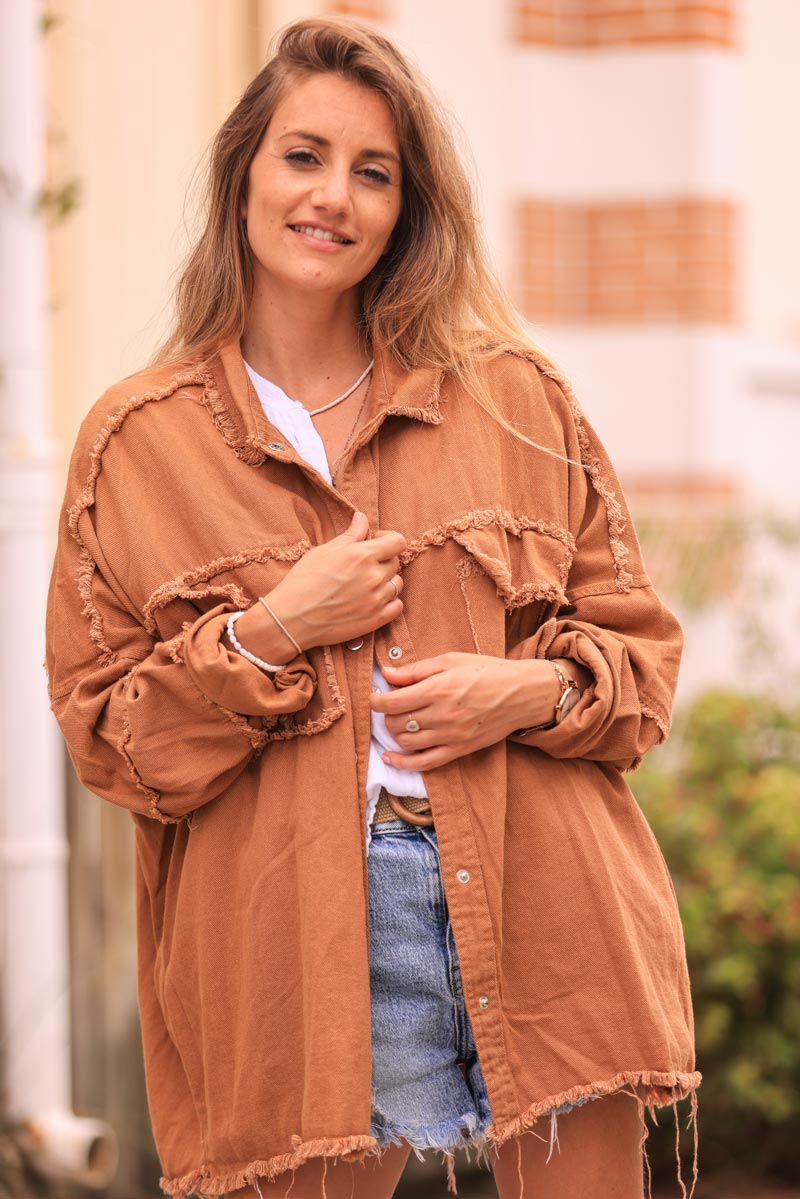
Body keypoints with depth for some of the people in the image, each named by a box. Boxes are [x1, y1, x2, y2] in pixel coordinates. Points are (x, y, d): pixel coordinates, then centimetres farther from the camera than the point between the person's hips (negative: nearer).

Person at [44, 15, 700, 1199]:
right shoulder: (136, 441, 5)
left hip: (540, 908, 2)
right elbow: (104, 733, 4)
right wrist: (264, 637, -11)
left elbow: (640, 643, 13)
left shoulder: (513, 395, 9)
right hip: (300, 943, -1)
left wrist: (537, 689, -9)